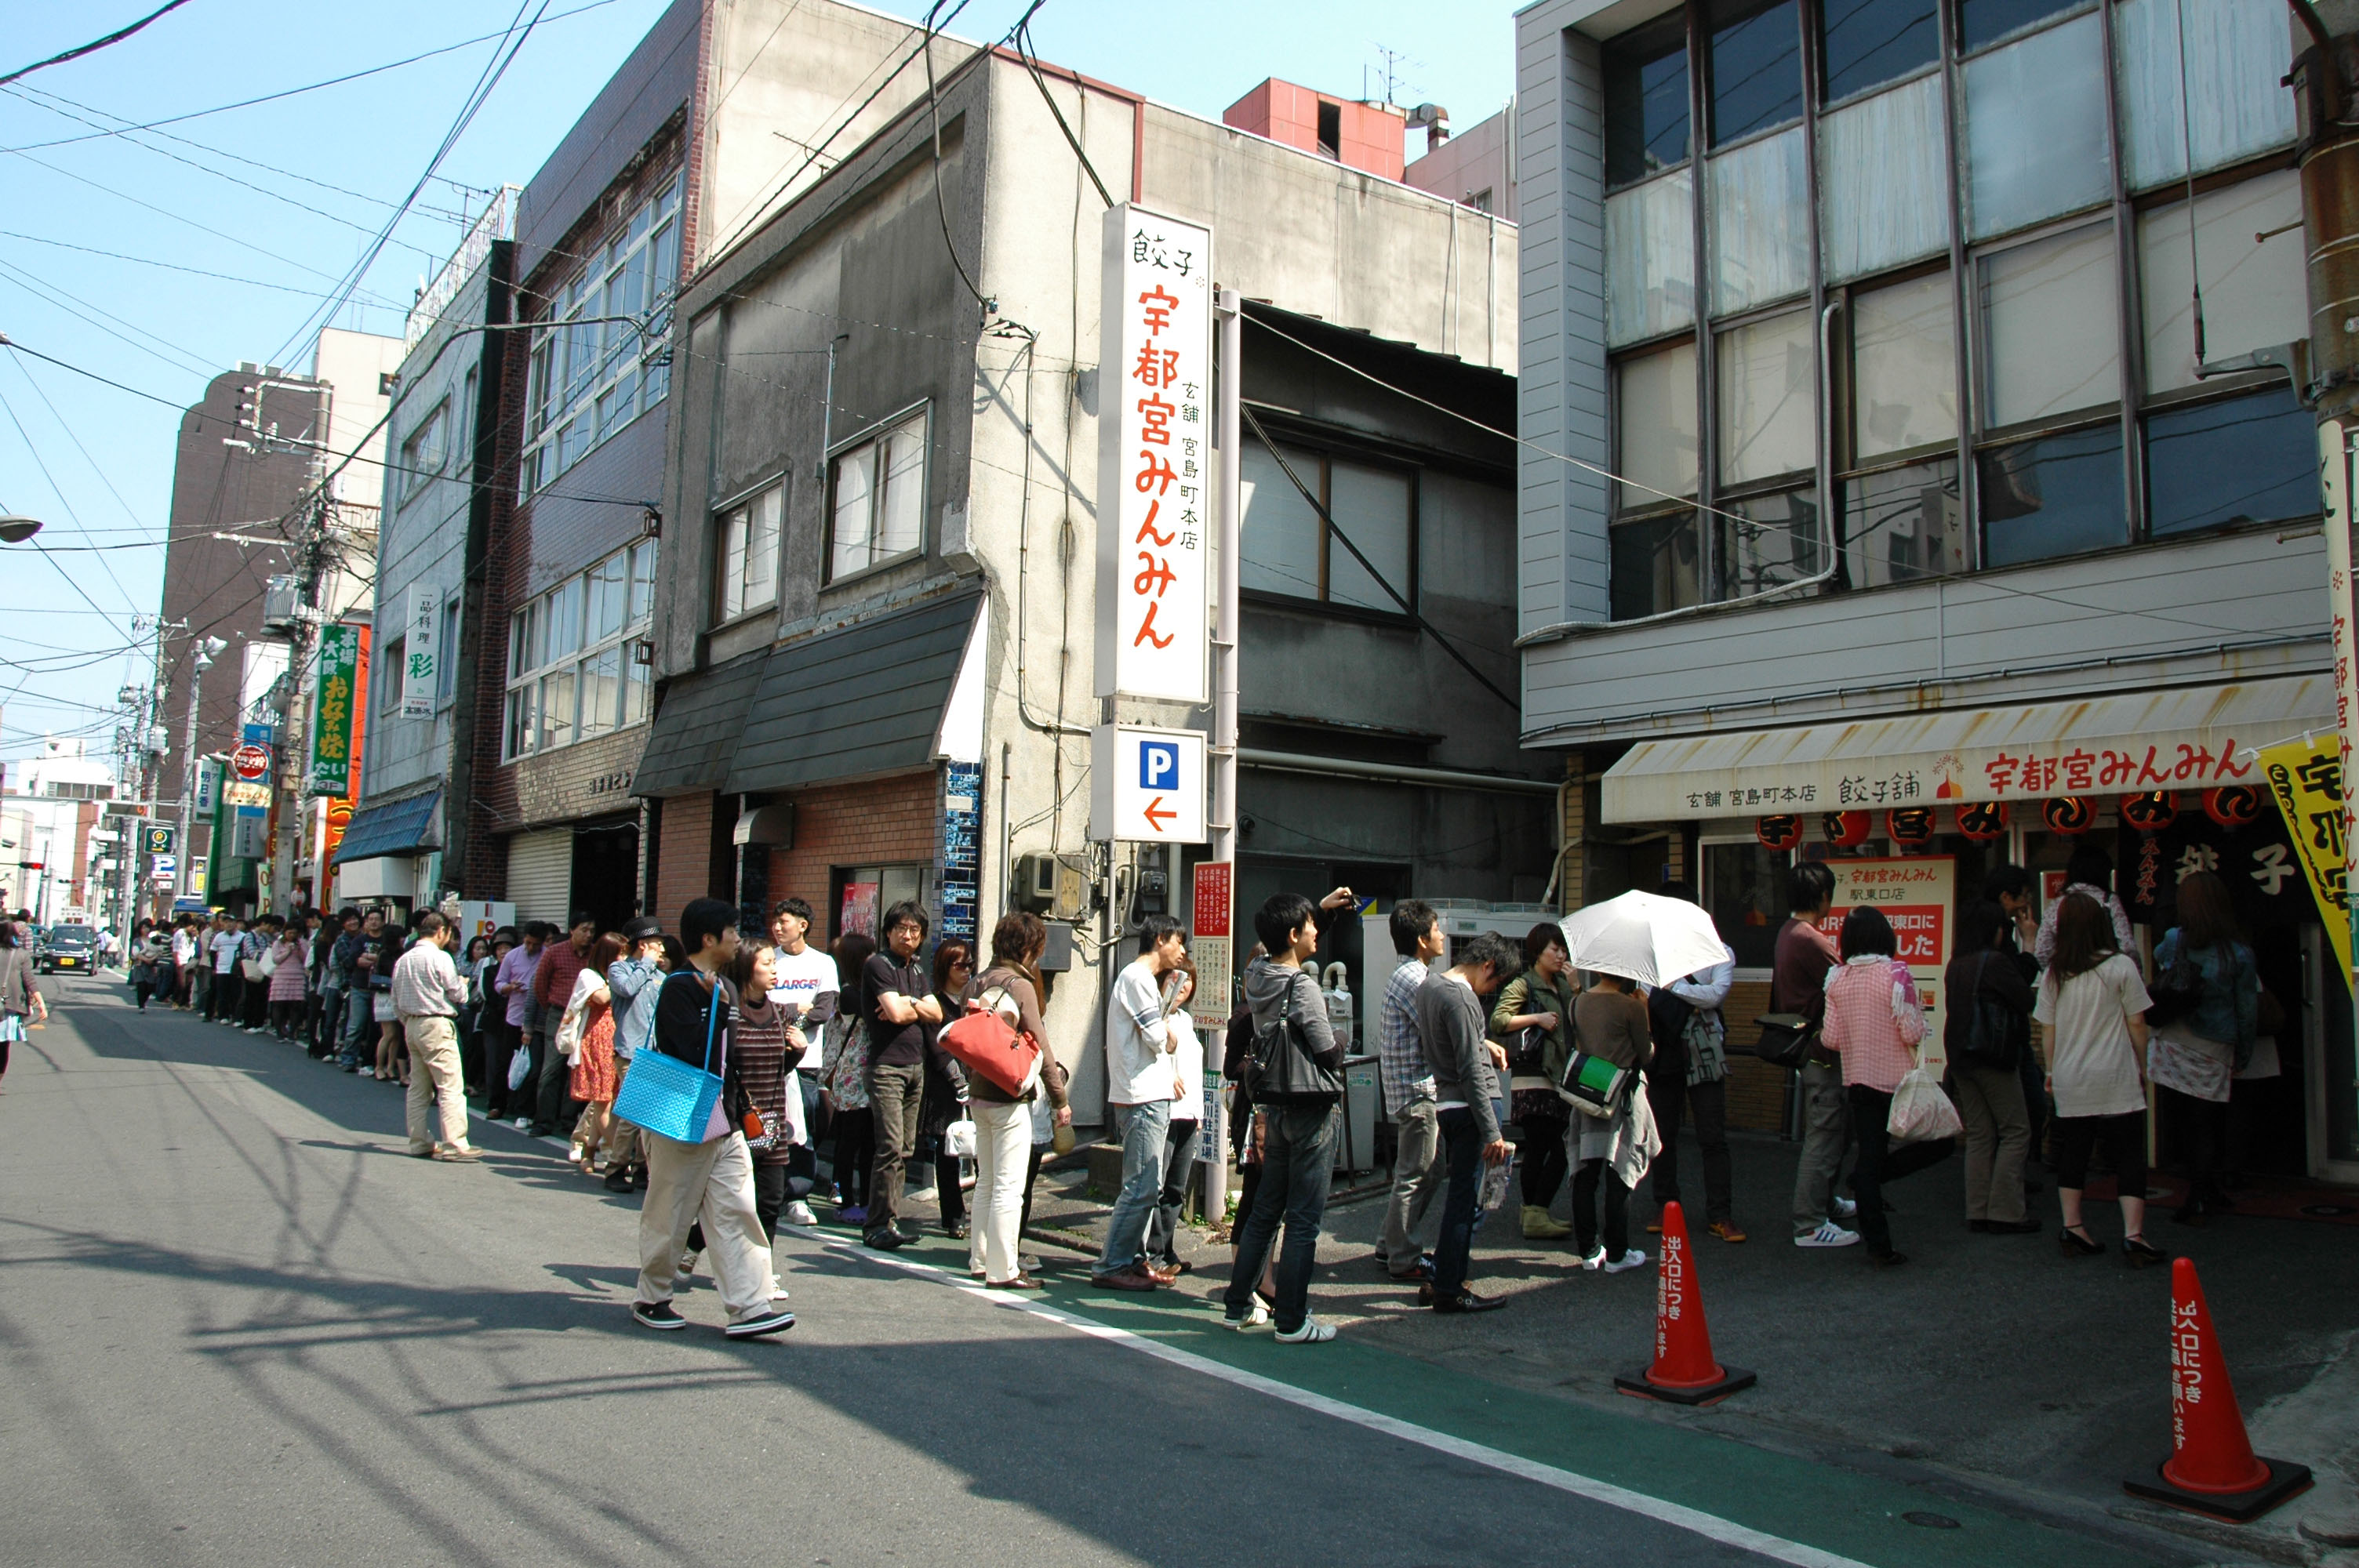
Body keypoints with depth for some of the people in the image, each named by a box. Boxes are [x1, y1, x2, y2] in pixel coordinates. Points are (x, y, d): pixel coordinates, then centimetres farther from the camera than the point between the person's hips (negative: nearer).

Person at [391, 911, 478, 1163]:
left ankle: (420, 1143, 17)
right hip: (437, 1025, -8)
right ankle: (454, 1146, -11)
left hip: (412, 1026, 8)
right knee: (451, 1088, -7)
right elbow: (458, 995, -9)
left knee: (418, 1088, 14)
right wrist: (462, 984, 12)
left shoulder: (403, 960, 10)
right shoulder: (440, 957, -12)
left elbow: (396, 1001, 14)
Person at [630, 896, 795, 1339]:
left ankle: (749, 1307, -1)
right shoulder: (678, 987, -12)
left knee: (736, 1213, 1)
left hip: (724, 1121, 7)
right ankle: (651, 1298, 24)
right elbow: (695, 1051, -22)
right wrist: (718, 1005, -16)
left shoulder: (724, 988, 14)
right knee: (669, 1216, 6)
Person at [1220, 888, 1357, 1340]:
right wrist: (1337, 1051, 7)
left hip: (1275, 1106, 8)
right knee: (1304, 1219, -1)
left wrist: (1321, 907, 28)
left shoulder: (1258, 977, 5)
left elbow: (1287, 945, 27)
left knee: (1265, 1211, 17)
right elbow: (1329, 1053, -16)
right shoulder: (1302, 986, -18)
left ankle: (1238, 1305, 23)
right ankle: (1292, 1321, 4)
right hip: (1312, 1108, -8)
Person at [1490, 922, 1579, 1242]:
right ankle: (1534, 1216, -6)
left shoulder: (1562, 986, 20)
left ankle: (1536, 1211, 16)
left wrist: (1575, 988, 2)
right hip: (1532, 1076, -8)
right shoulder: (1523, 985, -4)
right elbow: (1498, 1020, -14)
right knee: (1538, 1147, -9)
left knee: (1560, 1148, 8)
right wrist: (1537, 1018, -18)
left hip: (1559, 1077, 8)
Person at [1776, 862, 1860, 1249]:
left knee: (1826, 1131, 22)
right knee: (1823, 1136, -5)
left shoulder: (1787, 933, 10)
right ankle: (1810, 1225, -1)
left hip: (1803, 1046, 10)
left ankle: (1825, 1201, 36)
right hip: (1821, 1050, -10)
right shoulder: (1811, 940, -21)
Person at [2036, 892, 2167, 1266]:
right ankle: (2133, 1237, -6)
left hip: (2070, 1082, 3)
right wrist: (2142, 1068, 11)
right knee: (2129, 1156, 0)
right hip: (2116, 1081, -3)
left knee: (2072, 1154, 10)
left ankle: (2072, 1230, 12)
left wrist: (2051, 1072, 18)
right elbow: (2136, 1024, -2)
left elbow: (2049, 1030, 6)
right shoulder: (2121, 966, -6)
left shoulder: (2054, 973, 2)